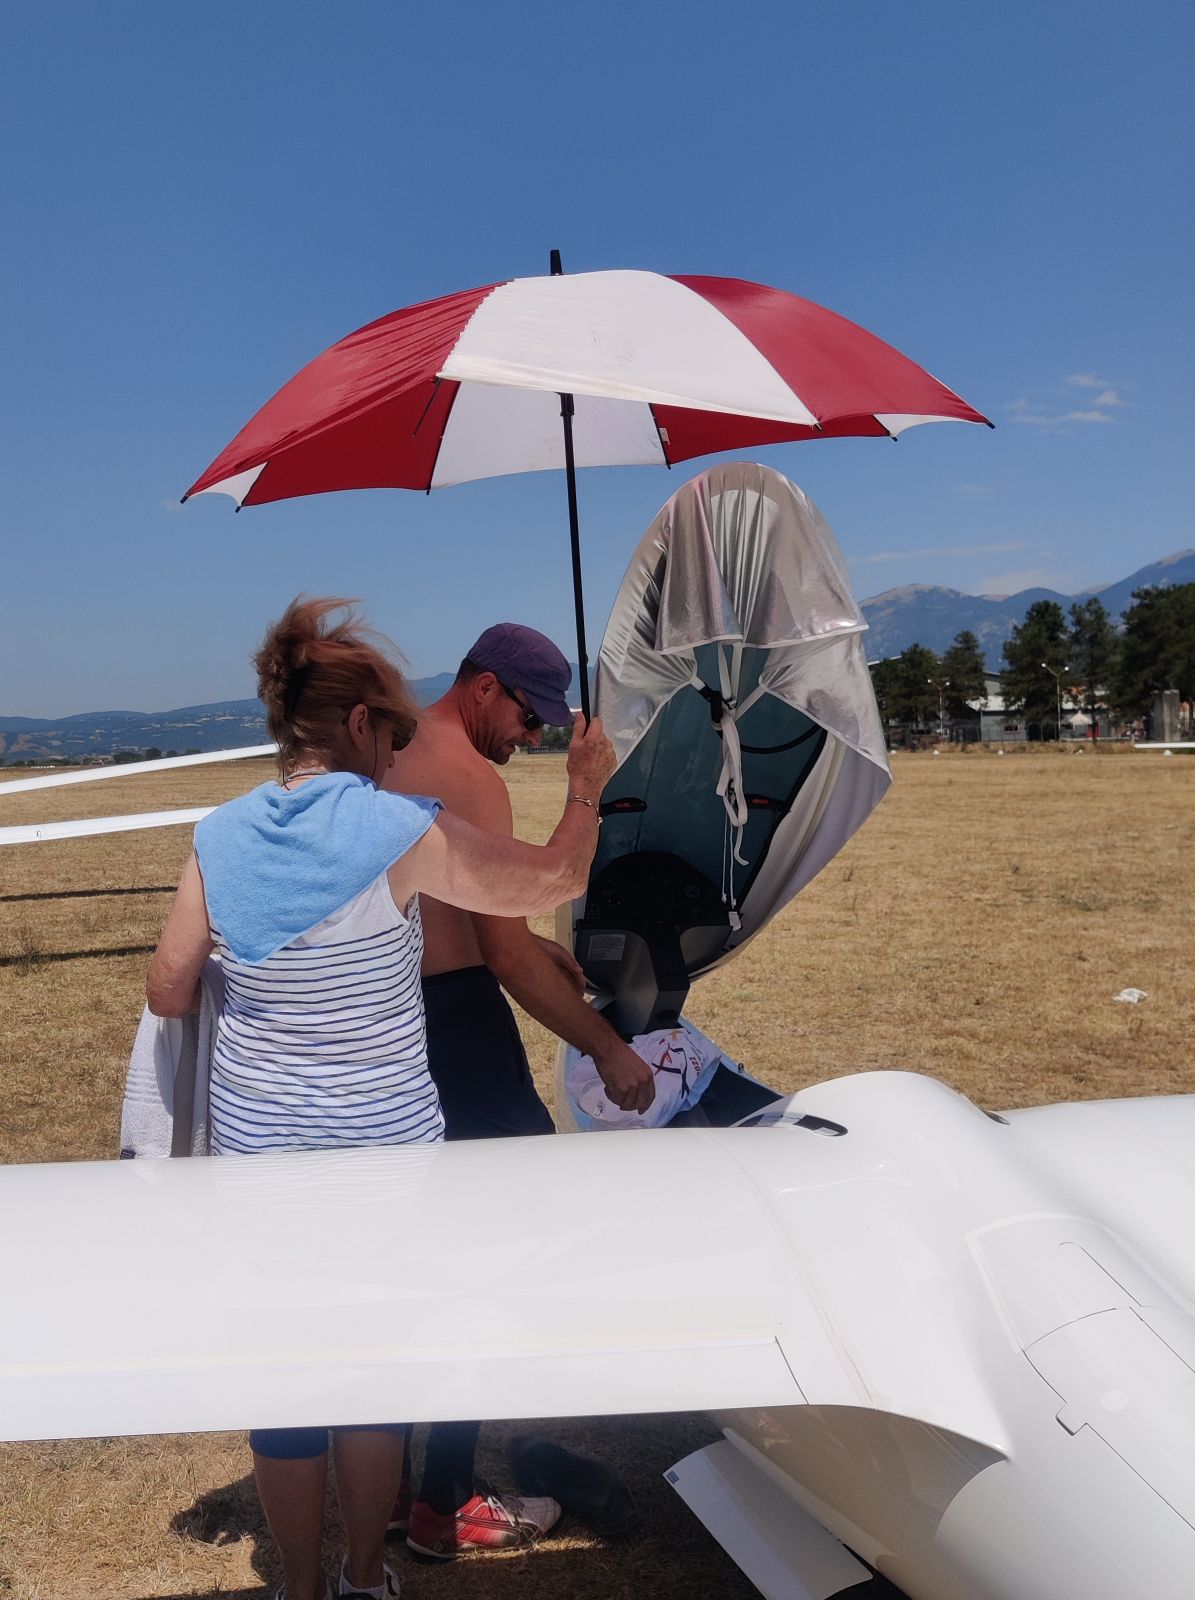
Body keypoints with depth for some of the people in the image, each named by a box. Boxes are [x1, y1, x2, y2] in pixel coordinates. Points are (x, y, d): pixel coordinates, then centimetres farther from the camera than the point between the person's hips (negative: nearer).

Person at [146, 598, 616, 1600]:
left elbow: (169, 993, 3)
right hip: (381, 1146, -3)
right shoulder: (402, 832, -16)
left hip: (254, 1146, 4)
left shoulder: (220, 838, -3)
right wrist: (588, 785, 10)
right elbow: (553, 880, -7)